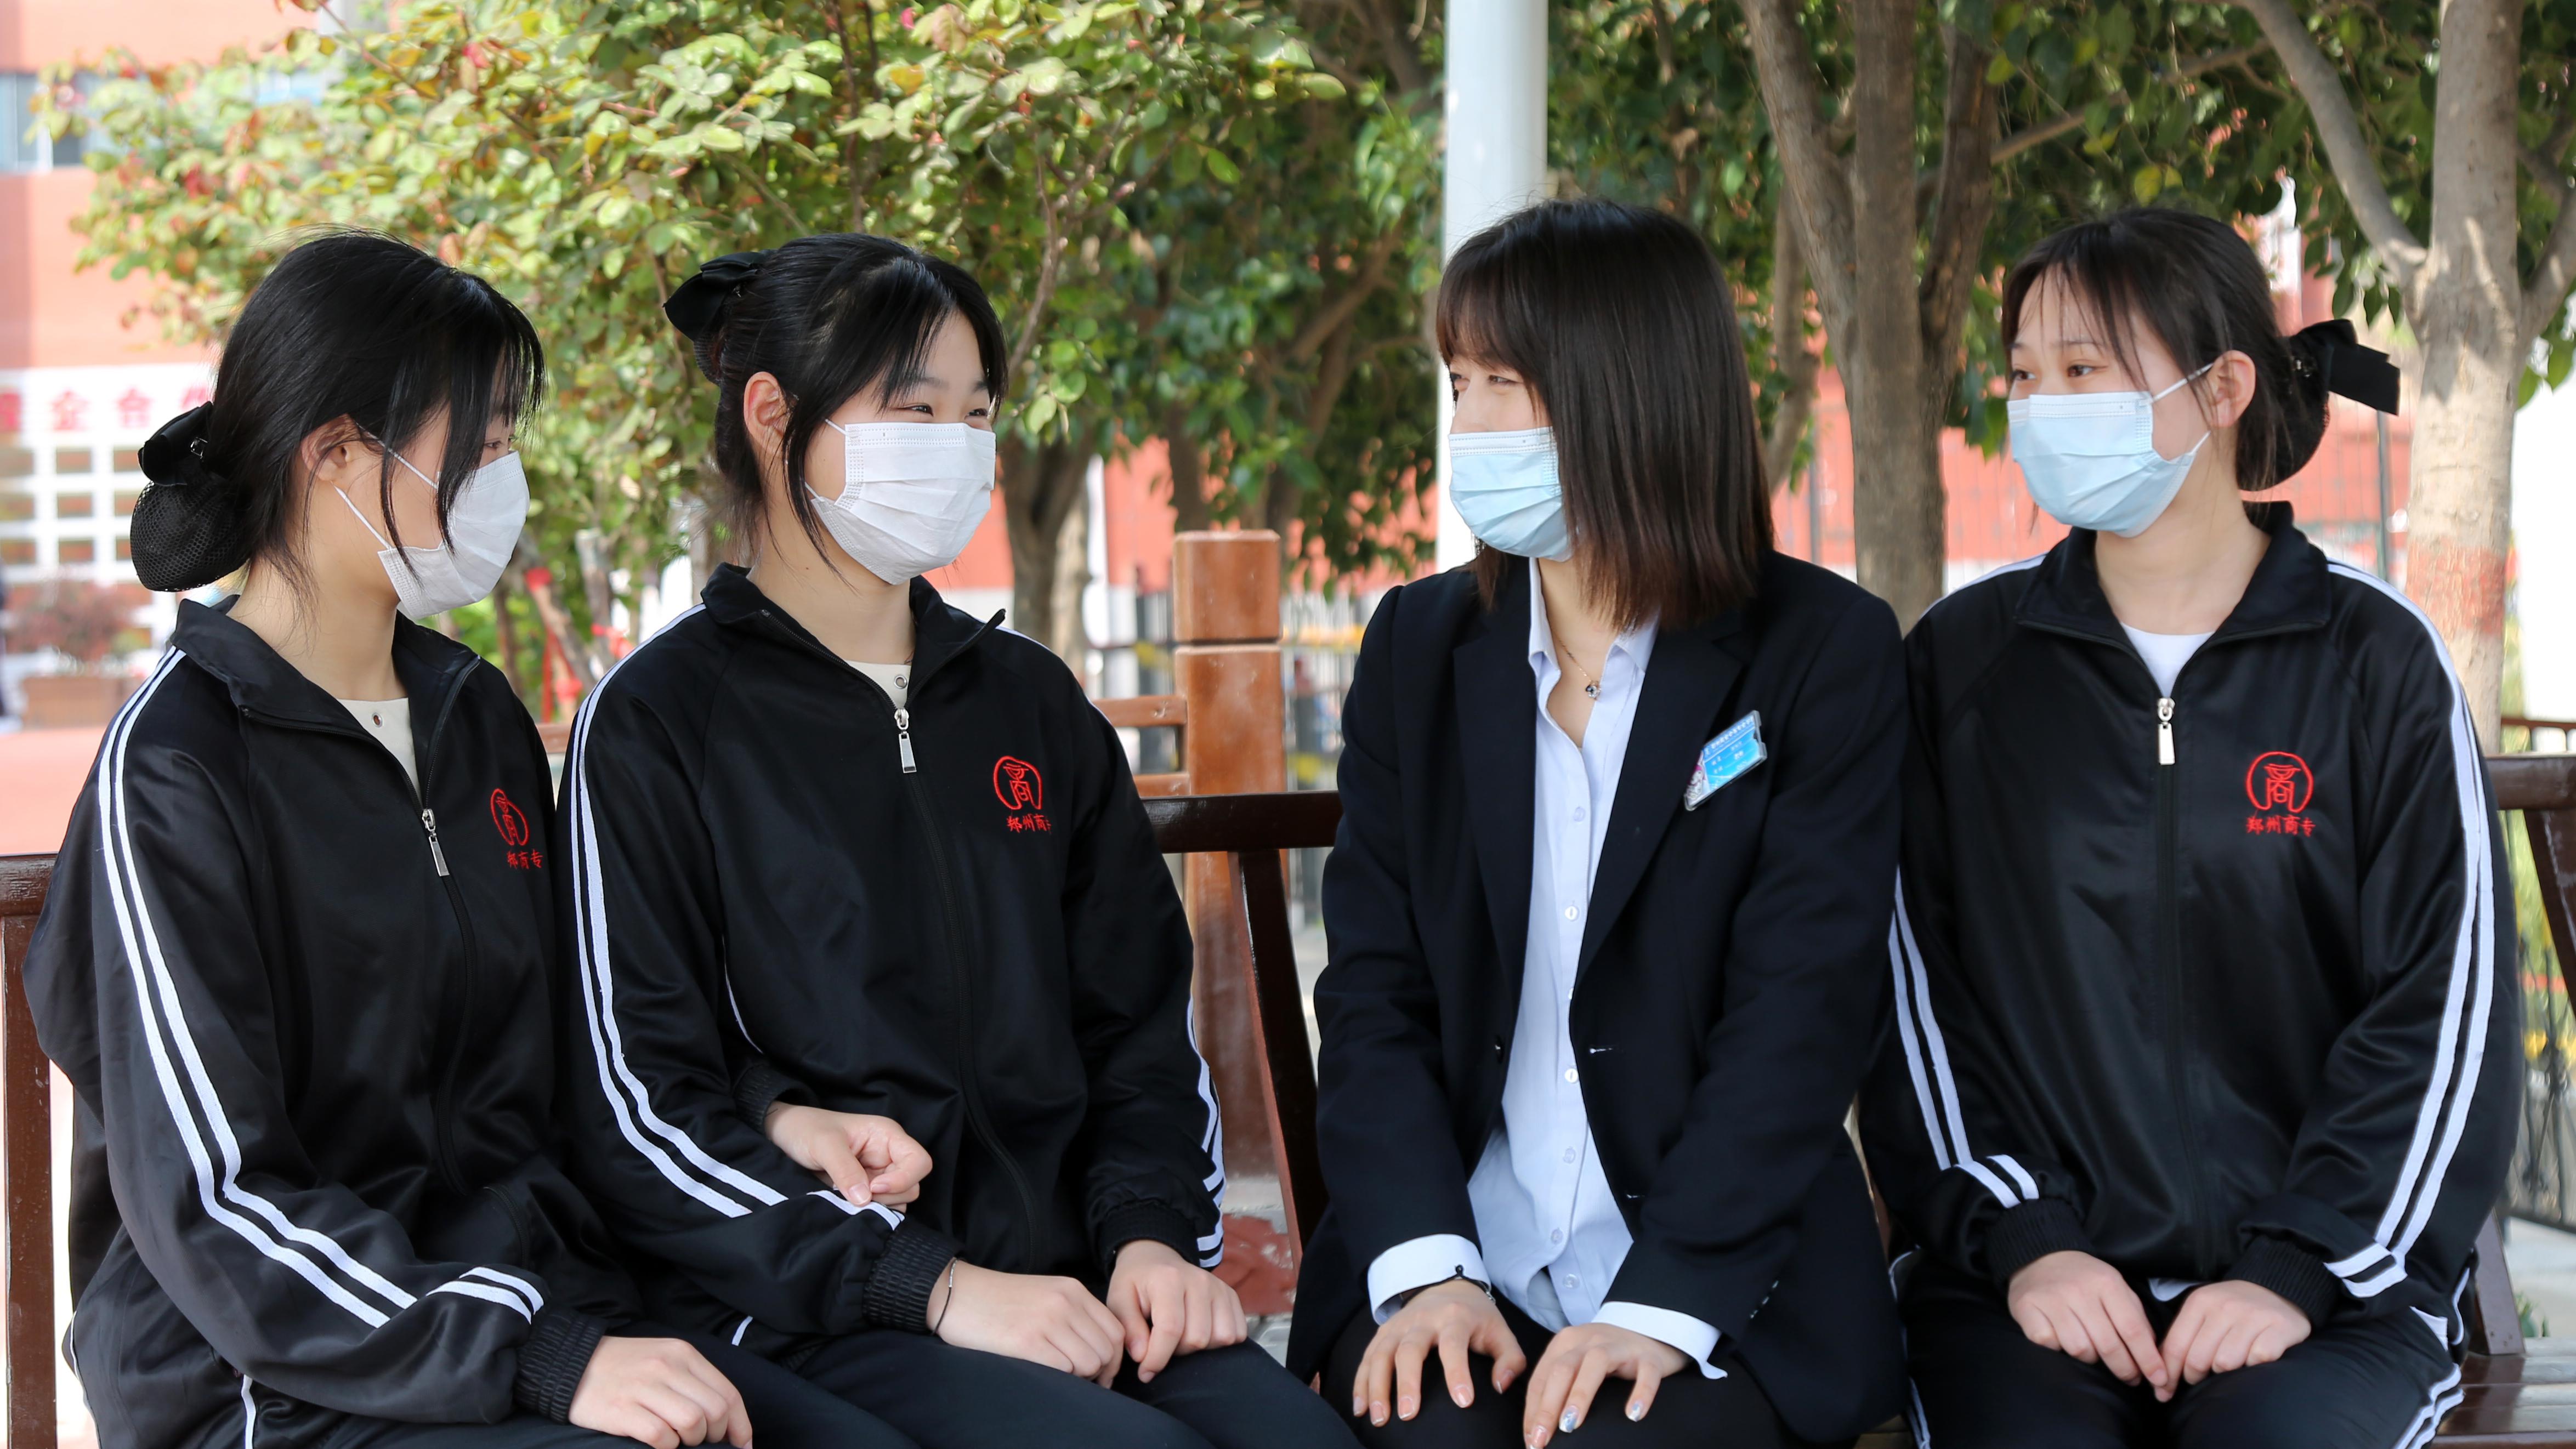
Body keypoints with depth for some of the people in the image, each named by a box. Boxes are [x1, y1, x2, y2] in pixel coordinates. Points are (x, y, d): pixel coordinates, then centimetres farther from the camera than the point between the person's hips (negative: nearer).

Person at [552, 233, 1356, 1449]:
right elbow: (639, 1114, -5)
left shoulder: (1030, 701, 19)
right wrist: (934, 1288, -13)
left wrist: (1152, 1233, 0)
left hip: (1062, 1277, 5)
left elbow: (1141, 1021, 22)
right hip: (807, 1320, -5)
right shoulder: (655, 724, 2)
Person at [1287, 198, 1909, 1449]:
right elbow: (1372, 992, 5)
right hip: (1452, 1256, 2)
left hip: (1722, 1285, -2)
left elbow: (1803, 1008, -8)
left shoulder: (1821, 653, 0)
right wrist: (1426, 1266, -12)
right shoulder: (1416, 646, 11)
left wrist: (1658, 1306, -19)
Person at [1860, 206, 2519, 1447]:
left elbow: (2443, 1009, 1)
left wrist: (2297, 1270, -9)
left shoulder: (2374, 660, 5)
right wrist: (2018, 1241, -7)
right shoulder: (1962, 659, 9)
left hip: (2327, 1289, -1)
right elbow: (1913, 984, 6)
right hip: (2031, 1283, 1)